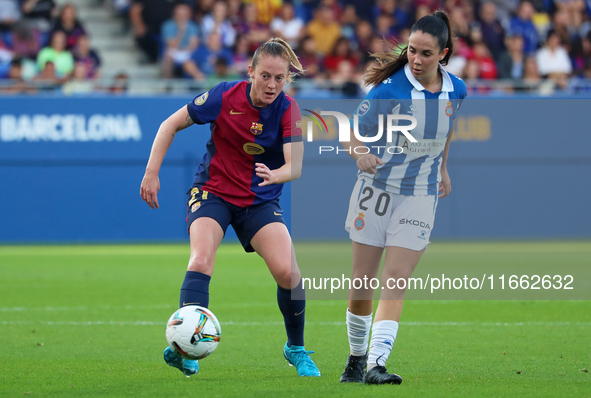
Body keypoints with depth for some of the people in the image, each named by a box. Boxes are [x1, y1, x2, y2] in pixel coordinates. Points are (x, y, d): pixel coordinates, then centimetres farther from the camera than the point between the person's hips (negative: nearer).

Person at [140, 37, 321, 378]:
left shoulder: (288, 111, -14)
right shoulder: (225, 97, -15)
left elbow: (295, 167, -24)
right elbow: (171, 125, -4)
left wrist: (275, 175, -47)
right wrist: (152, 173, -10)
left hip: (261, 200, 1)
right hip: (213, 191, -1)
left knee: (287, 272, -16)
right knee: (202, 259, -28)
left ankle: (296, 349, 8)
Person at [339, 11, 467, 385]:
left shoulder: (456, 90, -3)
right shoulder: (390, 88, -15)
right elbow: (352, 133, -11)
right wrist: (361, 154, -32)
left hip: (421, 196, 2)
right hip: (377, 189, -2)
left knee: (395, 283, -11)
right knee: (362, 284, 2)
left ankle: (376, 364, -17)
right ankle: (357, 355, 24)